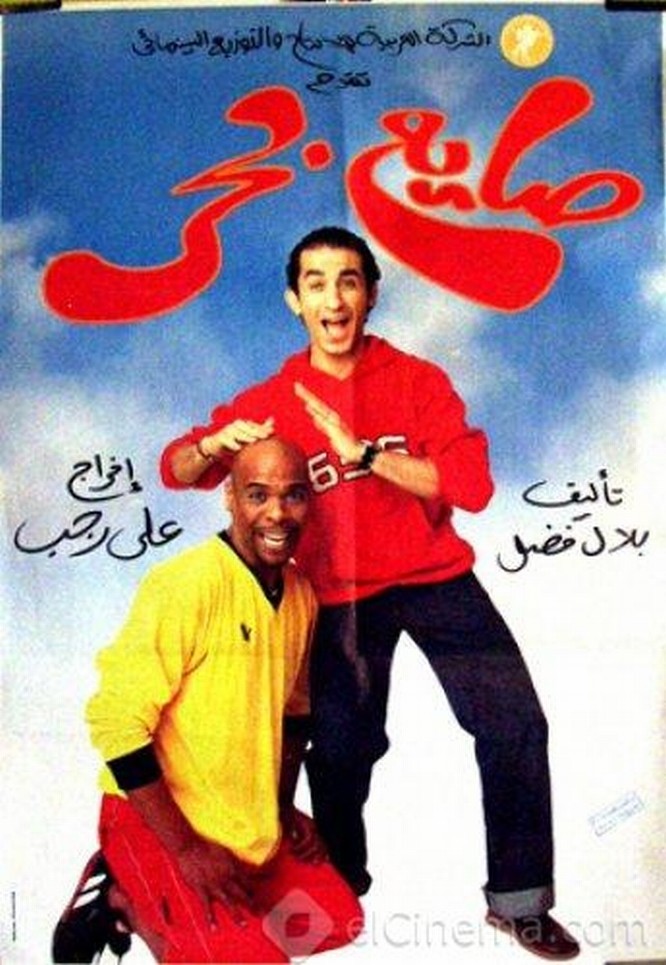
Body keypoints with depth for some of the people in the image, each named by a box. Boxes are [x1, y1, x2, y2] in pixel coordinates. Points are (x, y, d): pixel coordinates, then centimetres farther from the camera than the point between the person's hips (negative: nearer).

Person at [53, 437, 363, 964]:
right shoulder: (187, 582, -22)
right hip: (159, 822, -8)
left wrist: (285, 806, 9)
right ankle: (121, 899, 7)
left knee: (339, 919, 8)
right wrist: (187, 848, -21)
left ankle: (132, 906, 13)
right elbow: (116, 721, -24)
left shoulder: (301, 593, 2)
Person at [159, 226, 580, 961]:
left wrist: (363, 452, -25)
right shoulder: (271, 400, -1)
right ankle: (340, 890, 35)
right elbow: (177, 470, 3)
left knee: (515, 723, -7)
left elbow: (471, 485, -14)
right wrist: (214, 442, -21)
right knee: (341, 748, 5)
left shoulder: (418, 380, -4)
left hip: (434, 577, 0)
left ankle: (518, 900, 14)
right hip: (341, 596, 0)